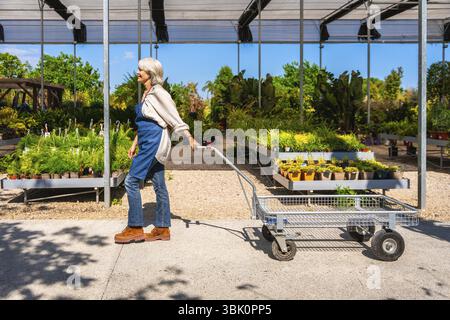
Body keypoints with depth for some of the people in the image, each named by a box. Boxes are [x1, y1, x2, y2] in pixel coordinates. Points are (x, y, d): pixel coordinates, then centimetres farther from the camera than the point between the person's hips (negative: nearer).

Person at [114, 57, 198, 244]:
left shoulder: (158, 93, -11)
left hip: (154, 143, -9)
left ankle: (135, 228, 0)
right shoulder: (146, 93, 16)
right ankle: (162, 229, 16)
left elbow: (175, 118, -15)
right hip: (148, 144, 9)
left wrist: (189, 138, -20)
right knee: (158, 185, 10)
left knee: (131, 181, -8)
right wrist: (134, 144, 23)